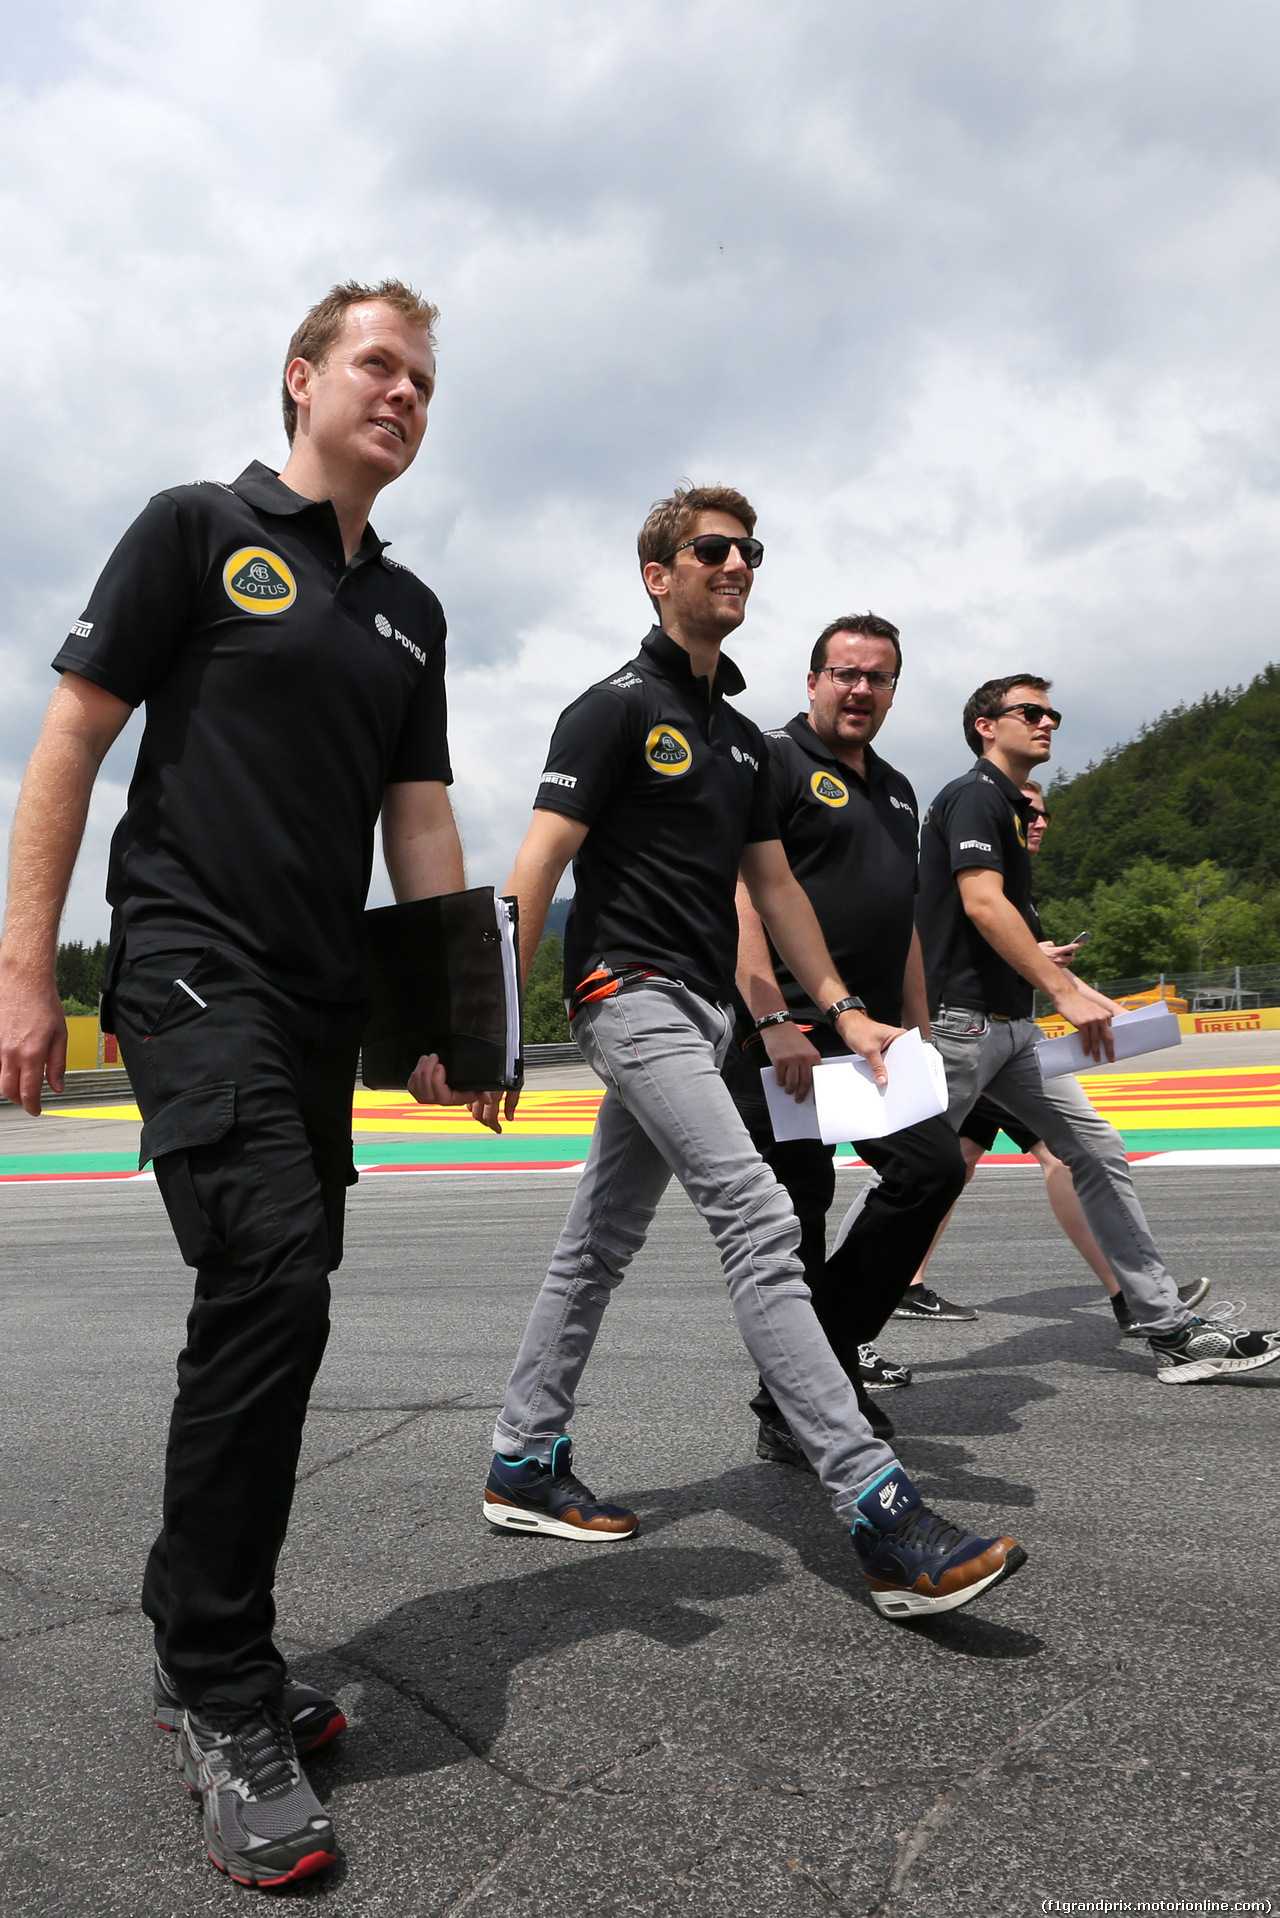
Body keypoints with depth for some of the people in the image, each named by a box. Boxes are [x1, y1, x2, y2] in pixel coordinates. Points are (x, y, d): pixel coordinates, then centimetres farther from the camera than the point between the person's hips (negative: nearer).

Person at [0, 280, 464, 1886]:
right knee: (273, 1282, -19)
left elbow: (420, 817, 18)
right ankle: (223, 1694, -2)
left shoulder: (408, 609, 19)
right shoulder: (198, 531, 2)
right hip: (193, 967, -6)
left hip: (324, 1001, 7)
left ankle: (201, 1651, 24)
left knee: (269, 1310, 8)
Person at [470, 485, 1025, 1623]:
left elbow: (774, 885, 21)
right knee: (758, 1220, -18)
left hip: (701, 1011, 9)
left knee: (600, 1245, 13)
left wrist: (841, 1009, 13)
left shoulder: (743, 738, 19)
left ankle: (524, 1464, 26)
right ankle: (881, 1515, -18)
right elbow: (537, 869, -12)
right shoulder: (616, 709, -5)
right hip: (630, 994, -9)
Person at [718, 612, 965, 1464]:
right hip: (786, 1034, -8)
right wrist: (773, 1022, -25)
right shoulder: (774, 762, -4)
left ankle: (834, 1340, 18)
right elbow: (738, 898, -15)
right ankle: (788, 1410, 12)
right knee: (797, 1215, -3)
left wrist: (919, 1033, 21)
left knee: (936, 1168, 2)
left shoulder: (895, 790, 22)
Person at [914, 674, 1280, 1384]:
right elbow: (981, 903, -23)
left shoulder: (1011, 806, 21)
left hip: (1012, 1026, 10)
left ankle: (1172, 1332, 6)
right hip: (960, 1021, -10)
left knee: (1097, 1153, 4)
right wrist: (1067, 990, -27)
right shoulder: (974, 795, -9)